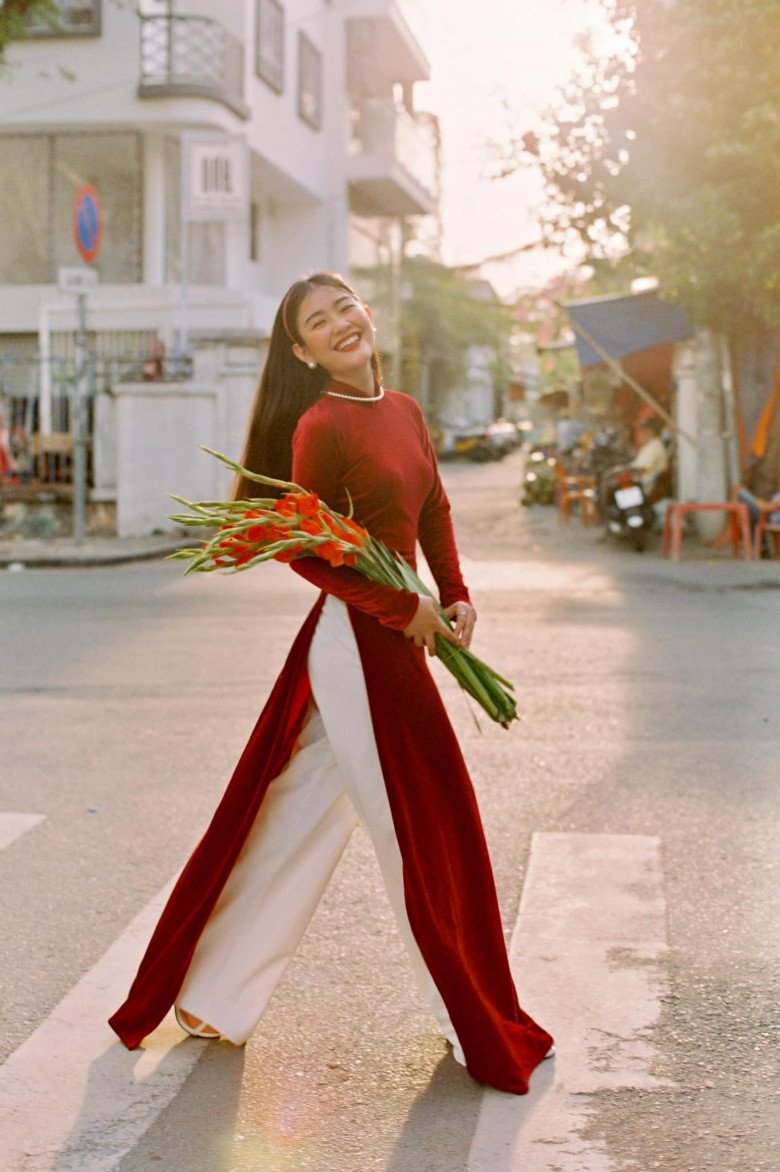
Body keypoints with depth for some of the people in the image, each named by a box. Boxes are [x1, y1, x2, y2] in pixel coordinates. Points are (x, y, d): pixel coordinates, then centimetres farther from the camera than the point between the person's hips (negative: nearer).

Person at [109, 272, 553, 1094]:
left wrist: (455, 595, 6)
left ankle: (209, 998, 30)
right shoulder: (319, 427, -14)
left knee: (298, 820, 15)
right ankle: (477, 1029, 22)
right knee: (421, 828, 4)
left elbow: (433, 510, 19)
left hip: (396, 635, 8)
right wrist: (403, 611, -14)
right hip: (358, 642, -8)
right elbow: (307, 553, -14)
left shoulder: (404, 410, 10)